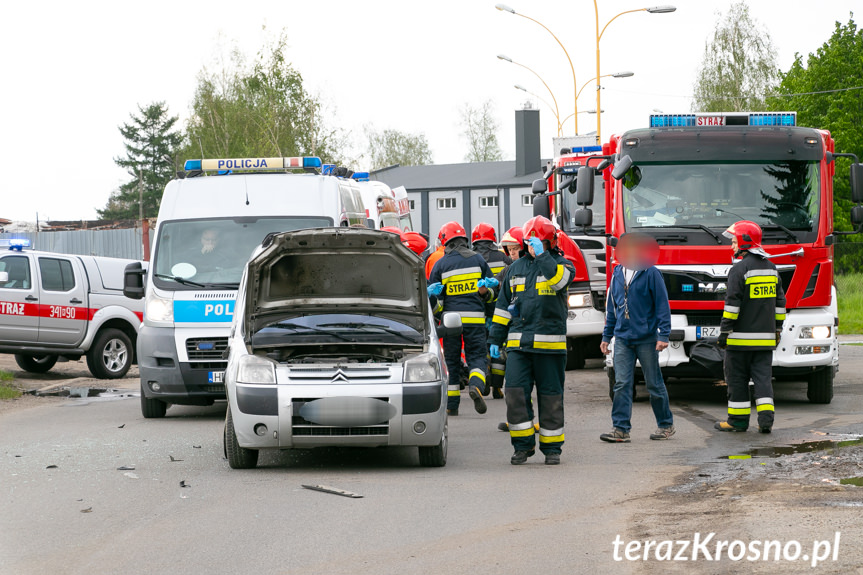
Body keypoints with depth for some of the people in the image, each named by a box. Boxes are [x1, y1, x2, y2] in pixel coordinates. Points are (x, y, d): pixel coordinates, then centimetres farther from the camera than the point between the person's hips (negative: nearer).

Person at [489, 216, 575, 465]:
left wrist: (542, 256, -20)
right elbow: (503, 305, 19)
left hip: (550, 343, -3)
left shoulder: (561, 264, 4)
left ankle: (552, 447, 13)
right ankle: (523, 444, 3)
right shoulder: (516, 268, 15)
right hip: (518, 342, 3)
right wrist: (496, 339, 16)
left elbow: (558, 279, -22)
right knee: (515, 392, -8)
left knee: (550, 397, 3)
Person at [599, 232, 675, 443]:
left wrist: (664, 335, -12)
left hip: (646, 338, -4)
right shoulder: (617, 273, 11)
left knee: (654, 384, 5)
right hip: (622, 339, 4)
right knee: (621, 384, -4)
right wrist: (606, 336, 16)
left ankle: (666, 425, 18)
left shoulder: (650, 273, -6)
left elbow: (662, 305, -6)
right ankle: (621, 429, -4)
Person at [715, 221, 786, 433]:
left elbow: (733, 304, -16)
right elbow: (779, 302, 16)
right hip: (765, 337, 6)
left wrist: (724, 331, -11)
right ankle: (766, 418, -4)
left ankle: (738, 419, 7)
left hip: (741, 336, -6)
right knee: (763, 376, 6)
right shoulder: (771, 267, 12)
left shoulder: (740, 269, -12)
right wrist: (777, 328, 22)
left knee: (737, 378, 3)